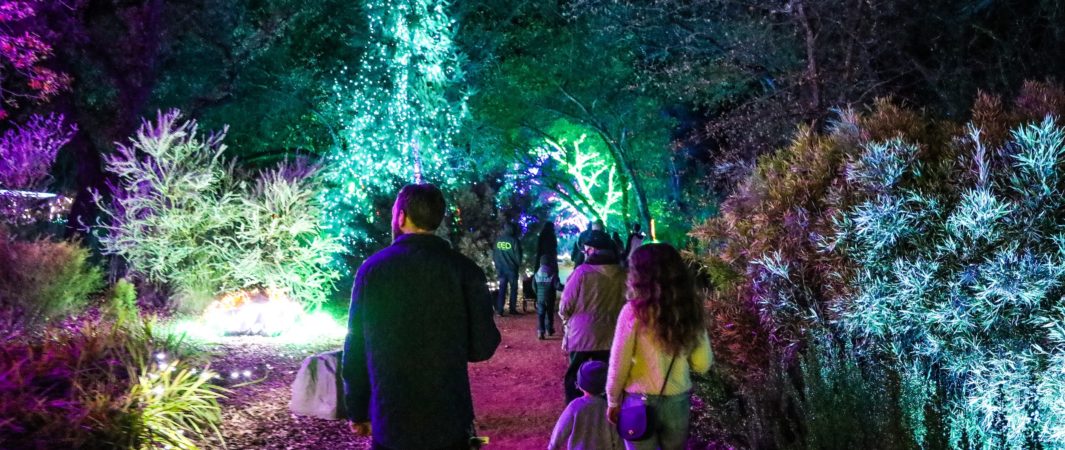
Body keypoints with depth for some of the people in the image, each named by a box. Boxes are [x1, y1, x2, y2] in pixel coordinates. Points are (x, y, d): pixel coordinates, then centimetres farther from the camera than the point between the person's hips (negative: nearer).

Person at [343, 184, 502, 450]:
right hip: (449, 419, -1)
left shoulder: (372, 269, -3)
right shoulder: (464, 269, -7)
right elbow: (483, 347, -6)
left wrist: (357, 411, 10)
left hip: (390, 420, 1)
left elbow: (355, 348, 0)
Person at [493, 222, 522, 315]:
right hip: (511, 268, -4)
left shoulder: (498, 240, 2)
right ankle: (512, 309, 5)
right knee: (513, 288, 7)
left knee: (502, 289, 8)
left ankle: (499, 309, 3)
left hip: (501, 268, 4)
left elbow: (494, 254, 9)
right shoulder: (513, 240, -11)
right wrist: (519, 264, 8)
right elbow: (517, 254, -8)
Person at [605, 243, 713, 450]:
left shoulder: (634, 311, -15)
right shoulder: (691, 310, -3)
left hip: (640, 402, -3)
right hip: (679, 402, 3)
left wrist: (612, 401, 3)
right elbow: (702, 364, 3)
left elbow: (618, 365, -9)